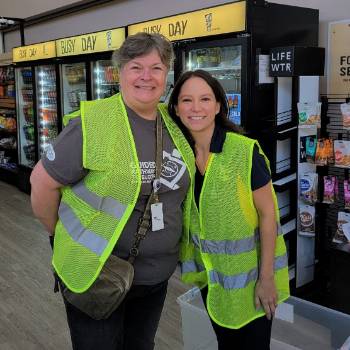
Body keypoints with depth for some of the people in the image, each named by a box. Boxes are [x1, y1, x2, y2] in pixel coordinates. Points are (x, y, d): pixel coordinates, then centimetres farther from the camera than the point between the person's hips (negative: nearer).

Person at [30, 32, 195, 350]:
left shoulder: (173, 123, 1)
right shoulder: (93, 122, -19)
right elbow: (42, 182, -13)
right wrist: (62, 235, -3)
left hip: (158, 274, 6)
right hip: (97, 274, -5)